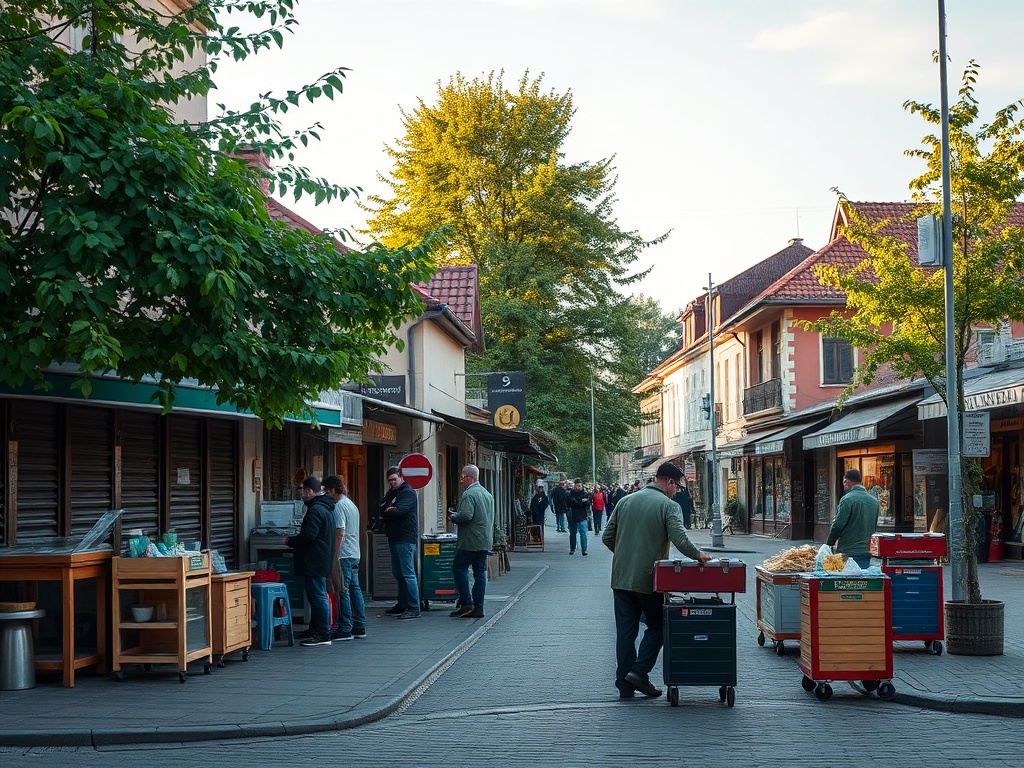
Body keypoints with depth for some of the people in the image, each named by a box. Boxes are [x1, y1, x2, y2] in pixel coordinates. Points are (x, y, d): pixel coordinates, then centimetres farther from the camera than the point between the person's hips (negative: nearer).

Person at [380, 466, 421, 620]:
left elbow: (399, 511, -20)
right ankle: (402, 605, 23)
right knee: (398, 573, 14)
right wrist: (390, 508, -13)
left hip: (406, 539, -10)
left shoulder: (408, 493, -7)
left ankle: (414, 608, -12)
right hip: (395, 538, 10)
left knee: (408, 574, -12)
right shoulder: (391, 493, 20)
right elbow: (381, 509, 8)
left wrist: (387, 510, -2)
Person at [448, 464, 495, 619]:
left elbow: (466, 515, -26)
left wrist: (453, 517, -5)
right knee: (480, 572, 8)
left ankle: (466, 603, -4)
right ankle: (478, 608, 8)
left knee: (459, 568, 1)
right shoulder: (487, 494, 17)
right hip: (486, 541, 9)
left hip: (471, 541, -9)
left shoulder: (469, 494, -14)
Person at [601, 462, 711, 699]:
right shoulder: (668, 506, -7)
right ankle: (639, 671, -1)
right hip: (648, 579, -5)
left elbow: (607, 537, 12)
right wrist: (698, 555, -9)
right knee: (656, 625, 12)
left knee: (625, 631, 8)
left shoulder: (626, 501, 10)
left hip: (621, 578, 5)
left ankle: (624, 684, 9)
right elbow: (680, 540, -20)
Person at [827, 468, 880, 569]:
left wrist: (829, 544, 0)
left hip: (849, 552, -6)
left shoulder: (847, 499, -11)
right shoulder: (874, 501, 10)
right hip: (867, 552, 6)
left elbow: (838, 526, -13)